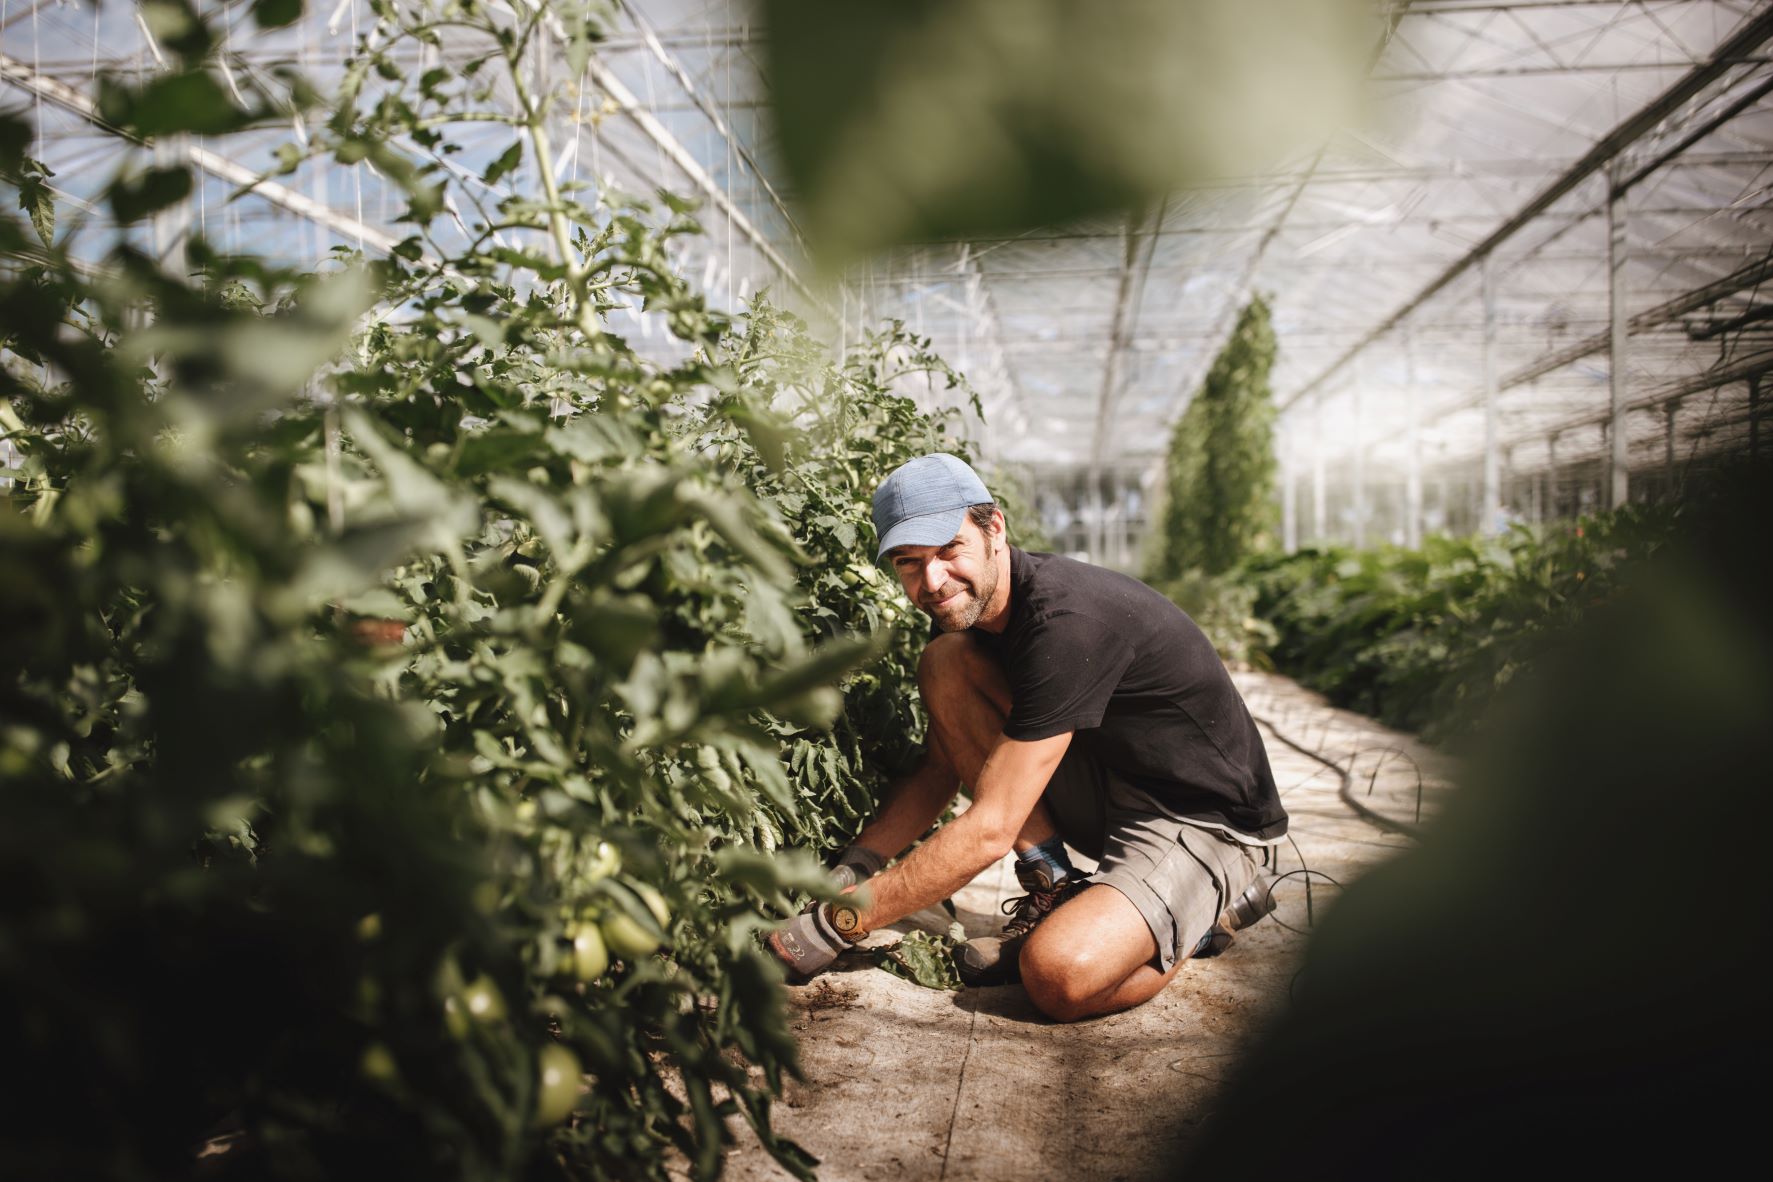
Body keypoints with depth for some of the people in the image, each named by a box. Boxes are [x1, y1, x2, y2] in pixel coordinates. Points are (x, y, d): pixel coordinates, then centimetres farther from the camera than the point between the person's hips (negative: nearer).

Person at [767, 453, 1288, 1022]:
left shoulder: (1068, 622, -31)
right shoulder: (965, 606, -3)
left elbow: (989, 830, -30)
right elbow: (939, 770, 6)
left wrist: (833, 925, -25)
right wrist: (847, 872, -8)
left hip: (1202, 818, -8)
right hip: (1105, 781, 8)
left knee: (1060, 976, -32)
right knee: (945, 663, -10)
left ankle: (1212, 905, 0)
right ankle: (1054, 890, -2)